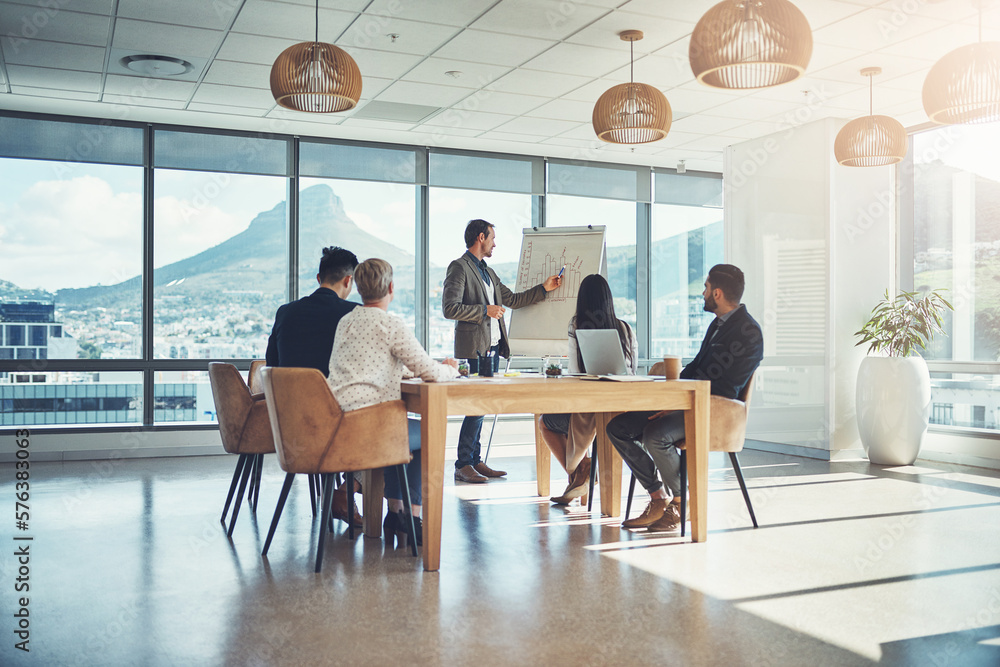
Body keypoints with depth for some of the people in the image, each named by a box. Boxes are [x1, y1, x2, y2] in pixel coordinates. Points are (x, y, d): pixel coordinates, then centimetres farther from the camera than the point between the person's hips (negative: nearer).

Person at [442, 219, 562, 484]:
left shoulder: (488, 272, 21)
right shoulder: (459, 267, -7)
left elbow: (512, 299, 25)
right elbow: (450, 308, -16)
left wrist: (544, 288, 22)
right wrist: (485, 310, -17)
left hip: (492, 347, 9)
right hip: (474, 348, -9)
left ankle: (476, 461, 16)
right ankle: (463, 466, -5)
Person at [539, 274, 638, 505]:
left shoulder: (577, 325, -5)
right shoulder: (625, 328, 4)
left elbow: (575, 372, -5)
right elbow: (633, 369, 12)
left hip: (591, 410, -5)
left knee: (545, 422, 25)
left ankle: (579, 476, 16)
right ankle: (579, 480, 32)